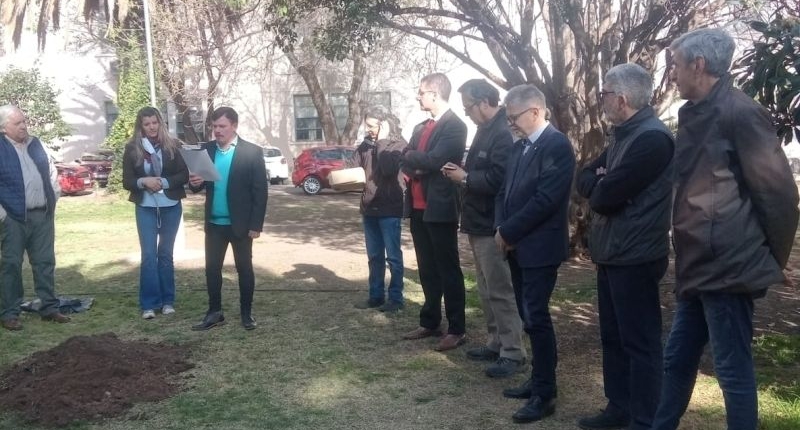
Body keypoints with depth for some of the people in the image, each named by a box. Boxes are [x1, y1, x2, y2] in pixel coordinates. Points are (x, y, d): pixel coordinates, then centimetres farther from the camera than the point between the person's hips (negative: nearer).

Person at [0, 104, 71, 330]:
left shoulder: (35, 145, 11)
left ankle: (49, 308, 19)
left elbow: (52, 172, 20)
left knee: (45, 262, 10)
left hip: (43, 215, 5)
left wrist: (53, 198, 10)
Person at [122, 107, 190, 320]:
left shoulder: (172, 146, -2)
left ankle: (167, 301, 18)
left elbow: (185, 175, -4)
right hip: (145, 208, 0)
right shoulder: (132, 148, 0)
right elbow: (127, 181, 0)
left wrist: (163, 182, -18)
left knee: (165, 253, 10)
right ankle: (149, 304, 4)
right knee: (148, 255, -3)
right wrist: (144, 181, -19)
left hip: (171, 207, 0)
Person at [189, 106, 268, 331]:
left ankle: (246, 312, 21)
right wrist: (195, 183, -17)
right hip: (214, 223, 4)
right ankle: (214, 312, 22)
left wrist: (256, 225, -14)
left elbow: (260, 191, -10)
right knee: (212, 268, 10)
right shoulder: (206, 150, 4)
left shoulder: (252, 152, -9)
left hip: (240, 223, -4)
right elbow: (200, 184, 8)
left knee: (244, 268, 8)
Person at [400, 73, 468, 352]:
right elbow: (406, 162, 12)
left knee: (448, 270, 0)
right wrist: (415, 169, -10)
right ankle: (429, 322, 25)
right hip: (418, 207, 8)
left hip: (440, 208, -8)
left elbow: (433, 160, -21)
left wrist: (411, 156, -4)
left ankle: (457, 329, 8)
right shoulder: (421, 128, 17)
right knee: (427, 270, 15)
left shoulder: (455, 126, -10)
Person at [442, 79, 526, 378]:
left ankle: (513, 353, 5)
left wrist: (464, 178, -15)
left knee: (500, 291, -4)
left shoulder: (504, 133, -19)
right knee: (486, 290, 16)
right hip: (480, 222, 10)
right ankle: (495, 343, 26)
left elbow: (498, 179, -27)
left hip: (493, 225, -10)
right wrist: (462, 171, 3)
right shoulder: (486, 129, 14)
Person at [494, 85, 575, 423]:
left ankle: (545, 395, 6)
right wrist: (501, 229, -2)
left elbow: (545, 200, -21)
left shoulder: (558, 145, -14)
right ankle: (538, 380, 26)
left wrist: (508, 232, -15)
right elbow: (505, 191, 15)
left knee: (536, 317, -4)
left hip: (539, 247, -8)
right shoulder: (519, 147, 13)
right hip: (518, 245, 8)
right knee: (529, 316, 14)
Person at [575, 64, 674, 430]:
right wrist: (602, 182, -9)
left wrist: (598, 184, 0)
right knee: (613, 337, 17)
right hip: (612, 255, 10)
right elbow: (584, 178, 12)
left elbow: (604, 196, -22)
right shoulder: (623, 135, 14)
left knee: (639, 343, 1)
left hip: (634, 259, -10)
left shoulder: (652, 138, -19)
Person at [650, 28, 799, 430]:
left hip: (727, 267, -9)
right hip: (699, 267, 9)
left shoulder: (739, 113, -13)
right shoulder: (697, 116, 14)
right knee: (677, 361, 18)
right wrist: (688, 256, 16)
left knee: (733, 370, 3)